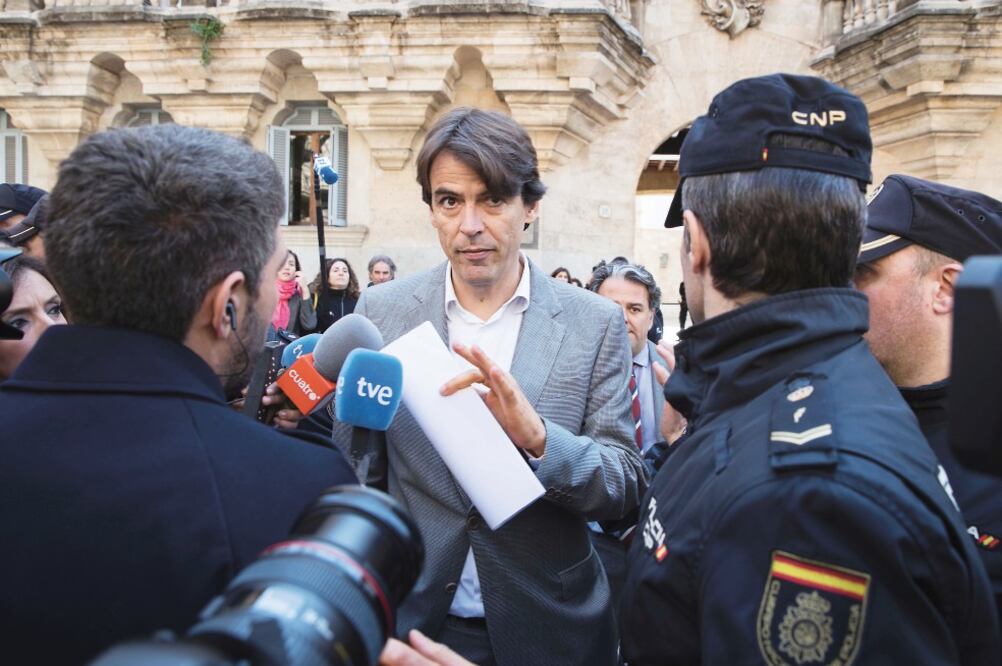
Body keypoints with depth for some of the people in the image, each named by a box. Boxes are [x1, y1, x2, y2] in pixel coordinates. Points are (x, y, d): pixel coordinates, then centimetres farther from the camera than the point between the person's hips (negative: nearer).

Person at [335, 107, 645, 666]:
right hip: (412, 621, 1)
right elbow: (360, 475, -1)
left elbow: (627, 489, -9)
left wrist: (537, 436, -28)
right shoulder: (382, 311, -5)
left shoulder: (595, 323, -8)